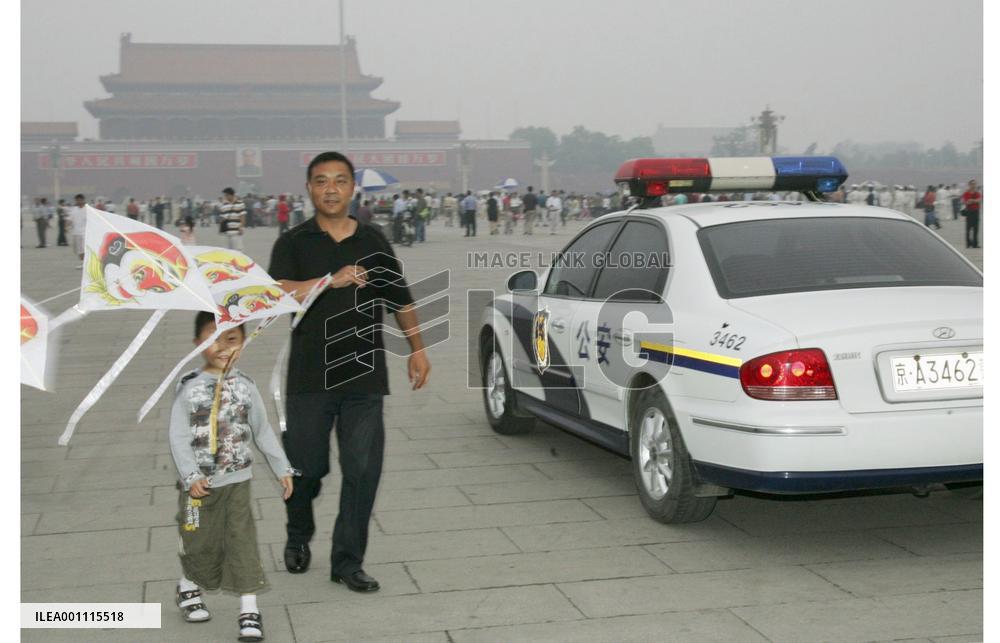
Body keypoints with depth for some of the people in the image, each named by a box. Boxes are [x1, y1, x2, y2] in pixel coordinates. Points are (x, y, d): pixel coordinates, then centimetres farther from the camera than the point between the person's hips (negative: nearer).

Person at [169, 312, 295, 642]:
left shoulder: (245, 386, -2)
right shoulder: (188, 387, -10)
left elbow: (263, 431, 7)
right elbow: (178, 436, -11)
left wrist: (283, 469, 7)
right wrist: (190, 476, -19)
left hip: (237, 482, 1)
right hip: (199, 483, -1)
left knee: (242, 541, -3)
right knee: (199, 542, 13)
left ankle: (249, 609, 3)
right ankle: (188, 588, 41)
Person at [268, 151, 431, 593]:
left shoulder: (374, 242, 10)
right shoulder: (293, 244, 1)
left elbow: (400, 299, 18)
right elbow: (278, 295, -17)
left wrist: (417, 349, 13)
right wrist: (332, 279, -29)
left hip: (365, 378, 2)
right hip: (309, 378, -2)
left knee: (362, 472, 0)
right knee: (305, 468, 6)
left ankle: (348, 561, 12)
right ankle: (298, 536, 35)